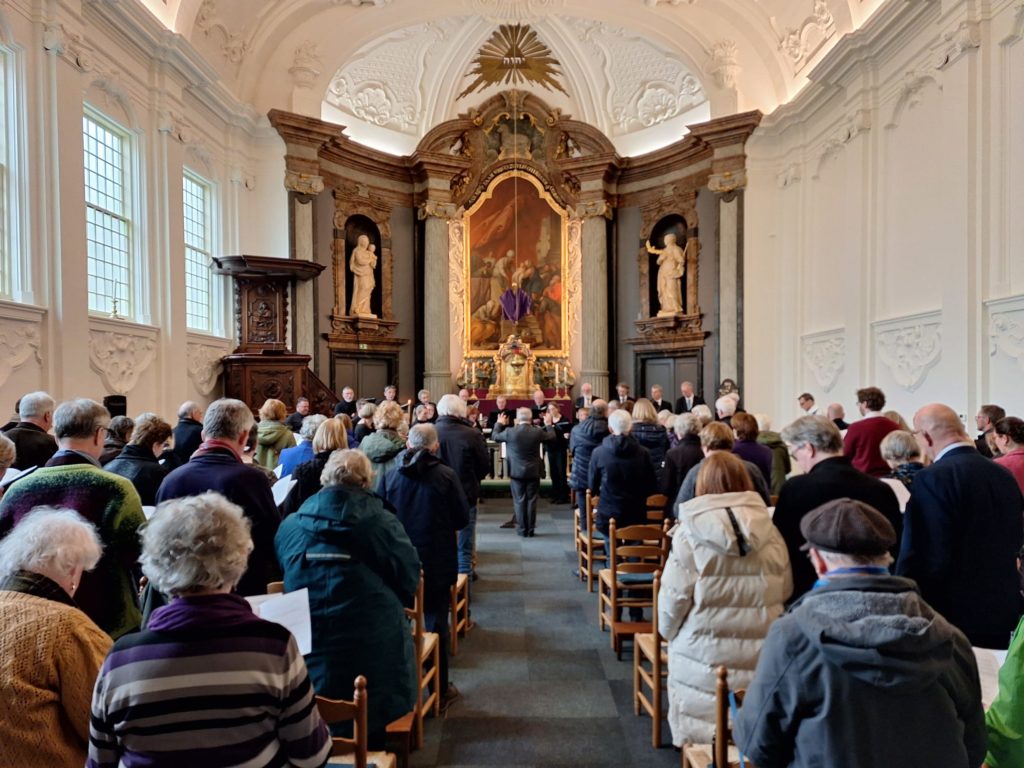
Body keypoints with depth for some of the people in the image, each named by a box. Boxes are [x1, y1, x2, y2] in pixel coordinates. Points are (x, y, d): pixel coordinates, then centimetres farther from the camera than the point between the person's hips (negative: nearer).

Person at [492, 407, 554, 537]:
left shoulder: (510, 432, -12)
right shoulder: (538, 432, -9)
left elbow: (494, 436, 5)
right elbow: (552, 437, 9)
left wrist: (499, 424, 20)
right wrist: (548, 424, 24)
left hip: (516, 472, -1)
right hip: (533, 471, 1)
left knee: (519, 501, 7)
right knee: (531, 500, 8)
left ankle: (522, 529, 12)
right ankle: (530, 529, 13)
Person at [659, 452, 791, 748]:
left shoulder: (690, 531, -12)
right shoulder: (769, 530, -4)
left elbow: (674, 595, -9)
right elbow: (785, 591, 4)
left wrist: (668, 632, 10)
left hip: (703, 654, -3)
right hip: (760, 653, 3)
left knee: (700, 740, 12)